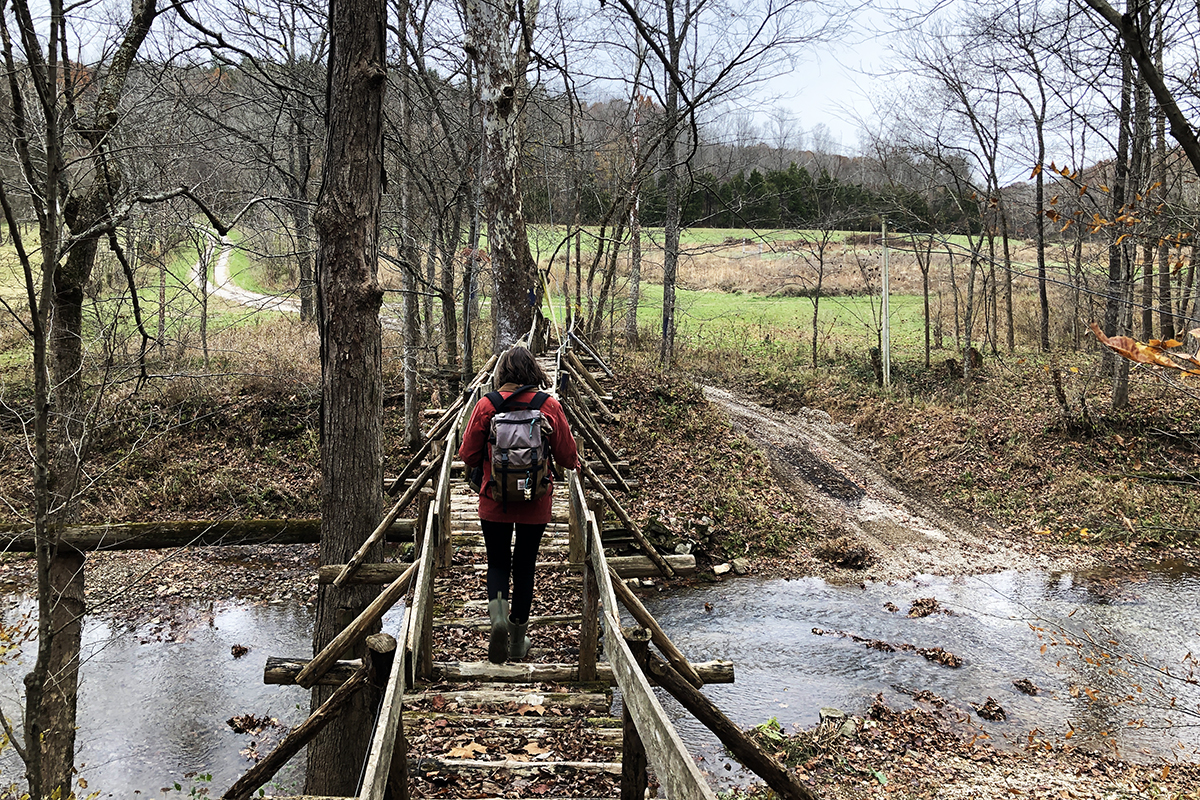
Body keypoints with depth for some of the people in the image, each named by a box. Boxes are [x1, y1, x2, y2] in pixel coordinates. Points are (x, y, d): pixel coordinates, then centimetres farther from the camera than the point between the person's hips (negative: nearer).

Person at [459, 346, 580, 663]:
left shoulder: (485, 406, -10)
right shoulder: (549, 406, -9)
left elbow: (468, 455, -2)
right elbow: (568, 456, -3)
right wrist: (572, 464, 21)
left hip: (494, 503, 0)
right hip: (535, 505, 1)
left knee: (498, 562, 16)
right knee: (524, 566, 14)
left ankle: (498, 614, -12)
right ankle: (518, 642, 21)